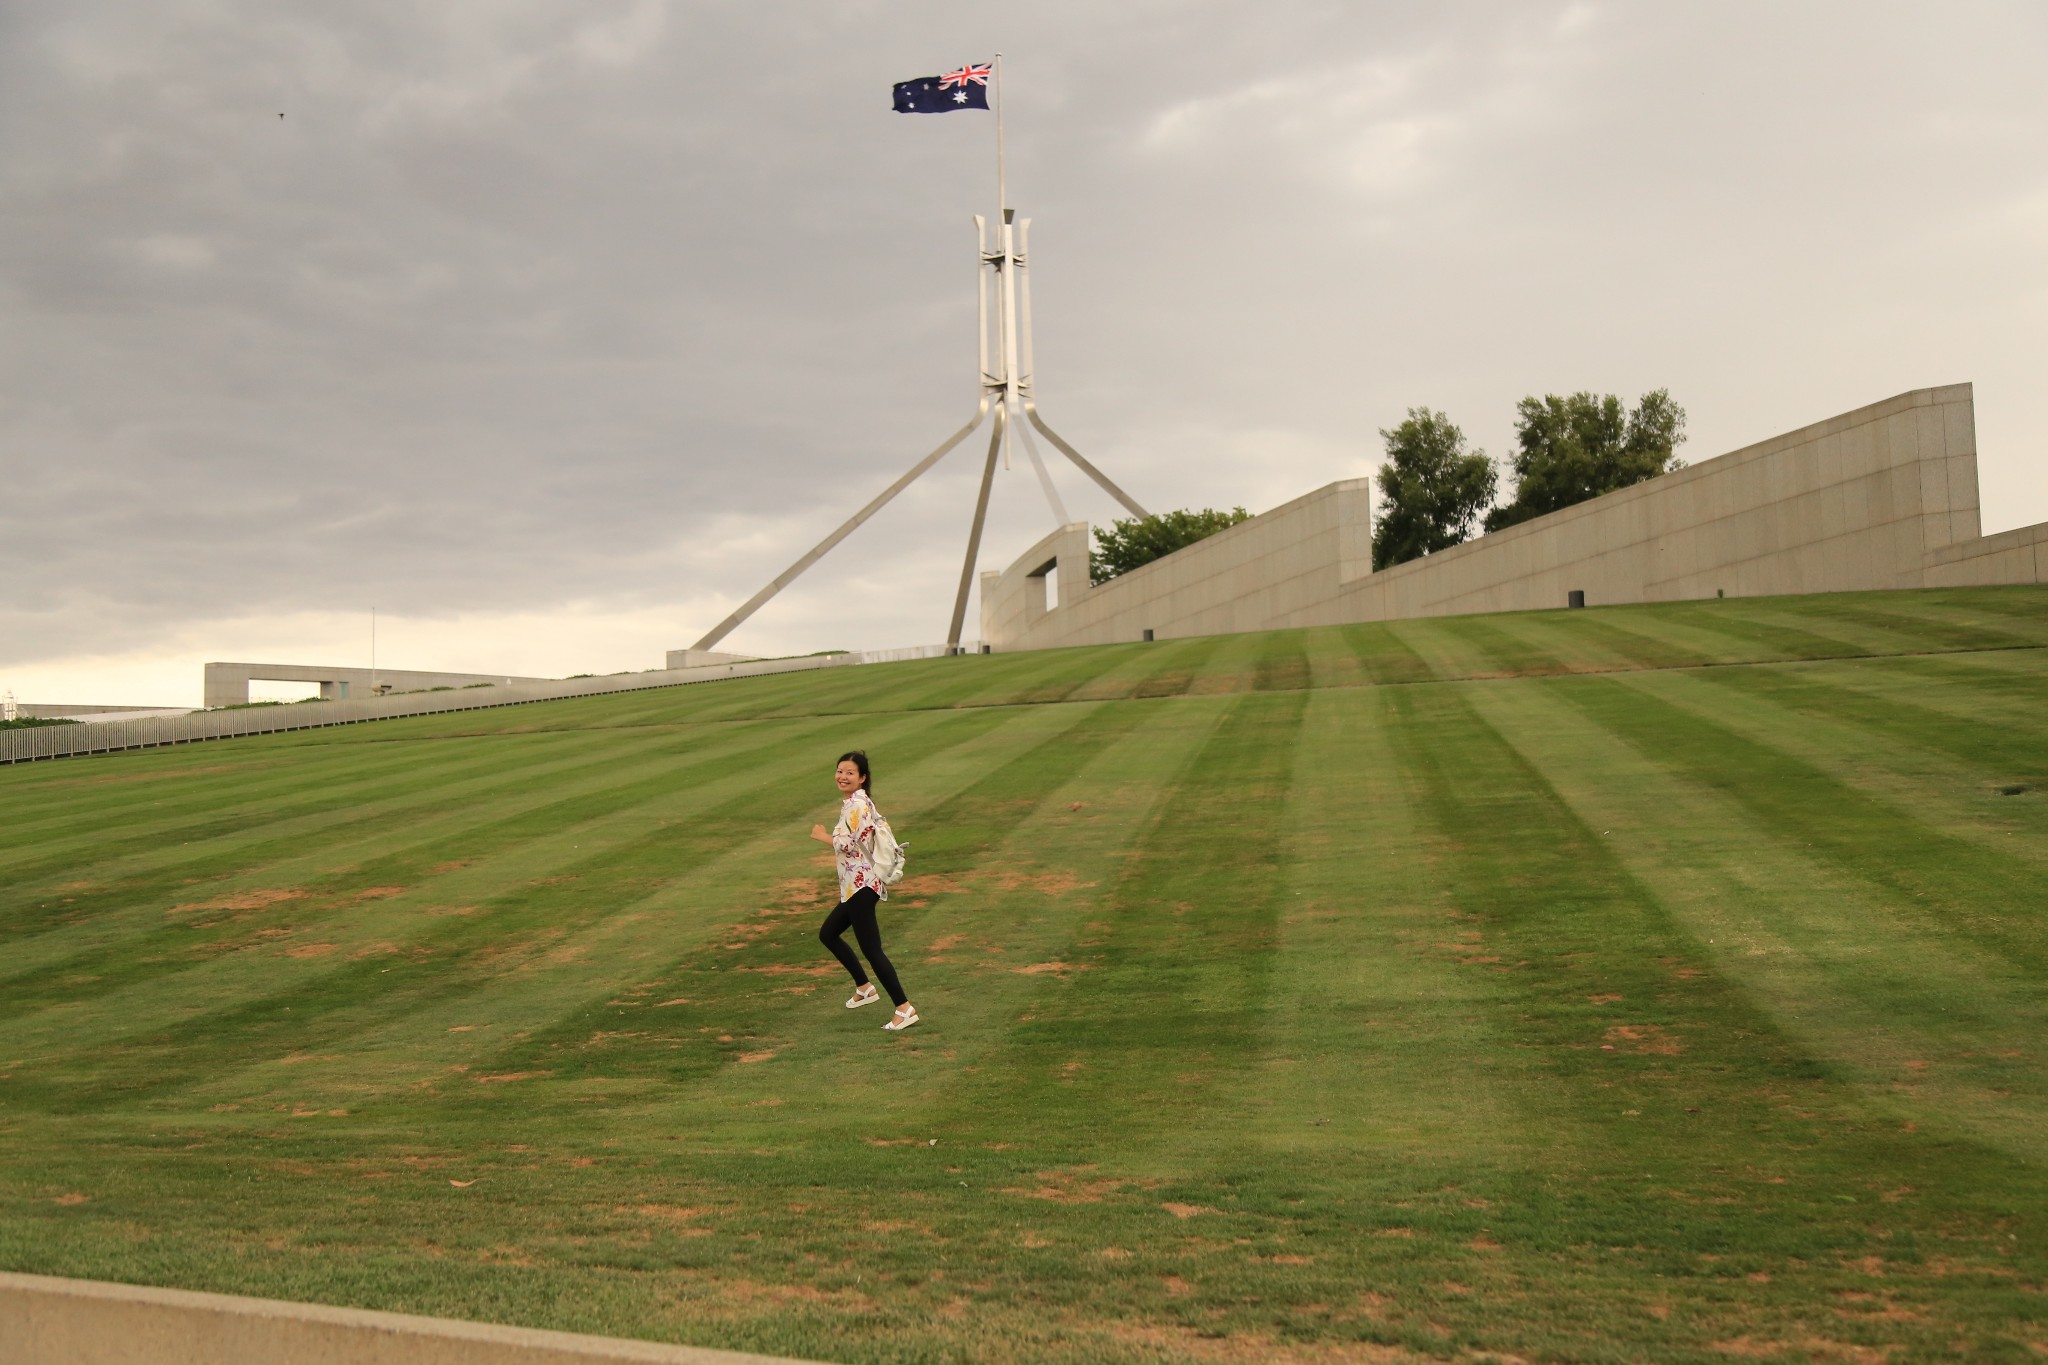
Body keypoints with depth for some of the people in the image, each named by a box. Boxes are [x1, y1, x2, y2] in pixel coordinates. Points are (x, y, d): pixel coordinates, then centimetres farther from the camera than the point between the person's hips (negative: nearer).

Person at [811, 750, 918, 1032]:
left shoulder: (856, 804, -16)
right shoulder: (856, 802, 14)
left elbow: (848, 844, -19)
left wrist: (822, 836, -5)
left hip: (860, 885, -11)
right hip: (854, 885, 11)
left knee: (871, 949, -10)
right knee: (828, 934, 22)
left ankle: (905, 1009, -10)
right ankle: (864, 988, 30)